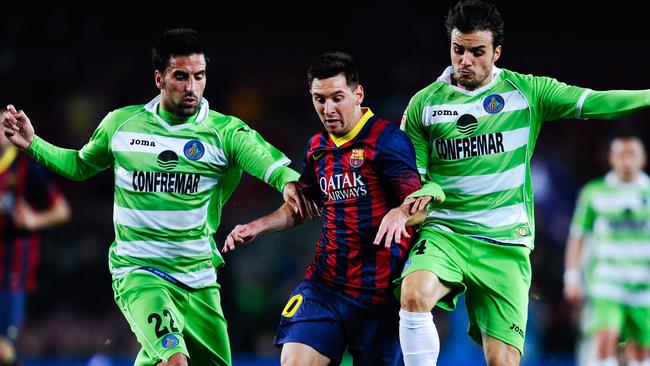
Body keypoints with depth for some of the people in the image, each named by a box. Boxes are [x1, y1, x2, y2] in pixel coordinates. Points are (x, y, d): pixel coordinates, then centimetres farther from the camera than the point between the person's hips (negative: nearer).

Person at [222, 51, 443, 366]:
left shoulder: (387, 139, -9)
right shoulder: (318, 147, 12)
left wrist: (400, 213, -38)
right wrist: (257, 227, 14)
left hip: (379, 289, -5)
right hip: (325, 282, 5)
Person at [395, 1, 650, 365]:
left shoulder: (527, 91, 4)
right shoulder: (425, 103, 5)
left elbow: (597, 102, -1)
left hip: (506, 243, 0)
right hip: (443, 234, 0)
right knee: (415, 294, -33)